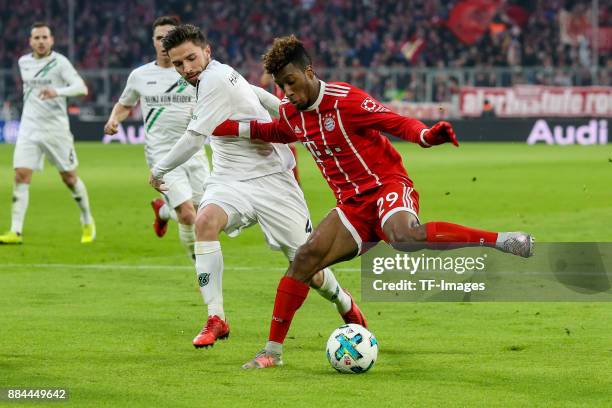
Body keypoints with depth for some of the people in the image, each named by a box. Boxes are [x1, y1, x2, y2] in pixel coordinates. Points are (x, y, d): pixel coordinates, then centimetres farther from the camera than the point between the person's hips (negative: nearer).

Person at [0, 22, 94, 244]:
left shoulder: (59, 62, -10)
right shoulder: (23, 62, 7)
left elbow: (81, 88, -23)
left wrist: (58, 92, -39)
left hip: (56, 129, -3)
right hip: (29, 129, 3)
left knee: (69, 178, 5)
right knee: (21, 176, -10)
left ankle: (87, 222, 26)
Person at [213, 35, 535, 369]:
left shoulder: (345, 100, -14)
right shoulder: (291, 114, 8)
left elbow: (397, 123, -15)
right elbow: (277, 133, 32)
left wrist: (427, 135, -36)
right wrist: (228, 127, 22)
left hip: (388, 186, -7)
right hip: (353, 204, 7)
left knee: (403, 236, -39)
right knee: (306, 257, -8)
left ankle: (502, 241, -33)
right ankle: (272, 351, 0)